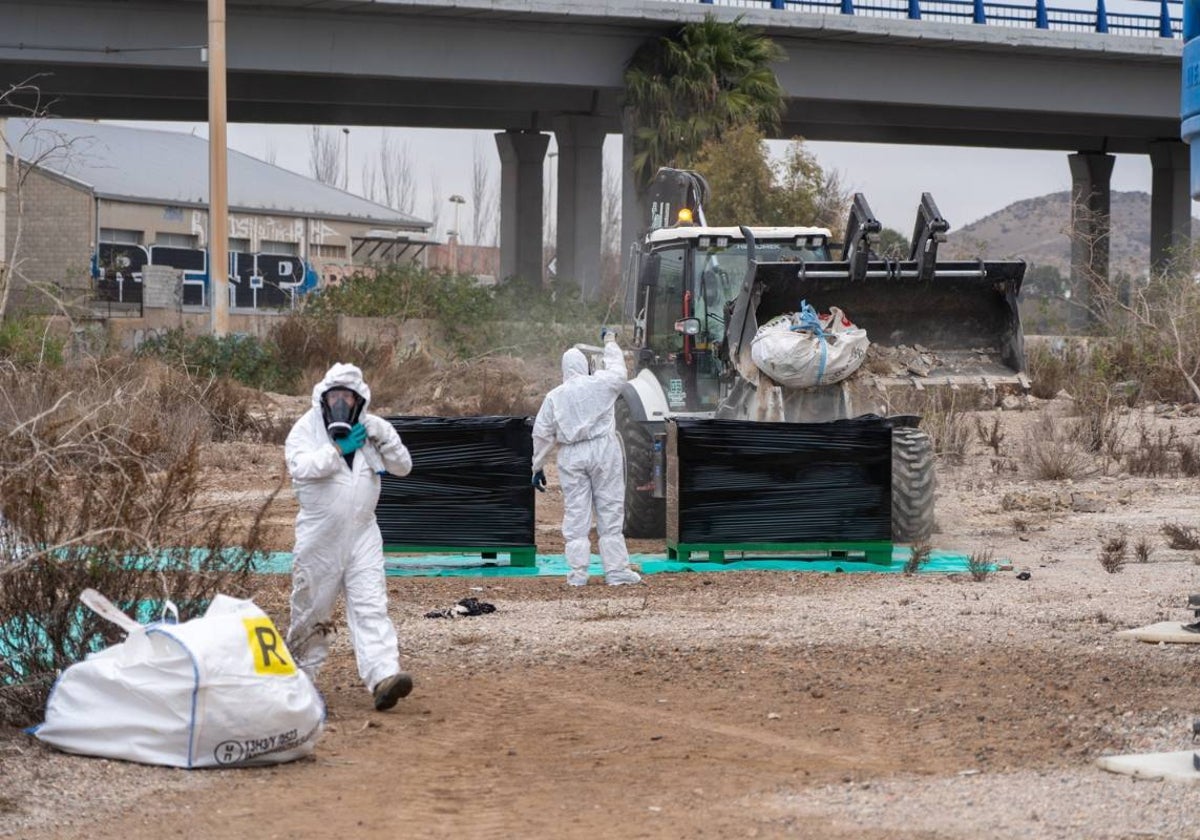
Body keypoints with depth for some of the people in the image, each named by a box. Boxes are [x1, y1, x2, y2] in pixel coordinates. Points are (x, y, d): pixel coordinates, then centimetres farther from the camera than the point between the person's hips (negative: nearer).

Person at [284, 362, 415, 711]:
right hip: (320, 535, -2)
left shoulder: (369, 428, 8)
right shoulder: (306, 428, -3)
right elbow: (299, 466, -20)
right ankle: (300, 675, 28)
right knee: (311, 610, 8)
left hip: (362, 535, 2)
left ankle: (384, 677, -24)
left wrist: (384, 436, -11)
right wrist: (338, 449, -19)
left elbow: (403, 467, 5)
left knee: (371, 606, -11)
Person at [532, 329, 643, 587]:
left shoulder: (554, 396, 2)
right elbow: (619, 370, 20)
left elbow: (542, 434, 5)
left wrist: (537, 467, 15)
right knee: (610, 511, 3)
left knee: (575, 513, 5)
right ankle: (616, 571, 4)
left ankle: (577, 573, 4)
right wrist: (610, 341, 36)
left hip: (571, 456, 1)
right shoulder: (600, 383, -2)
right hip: (603, 450, -1)